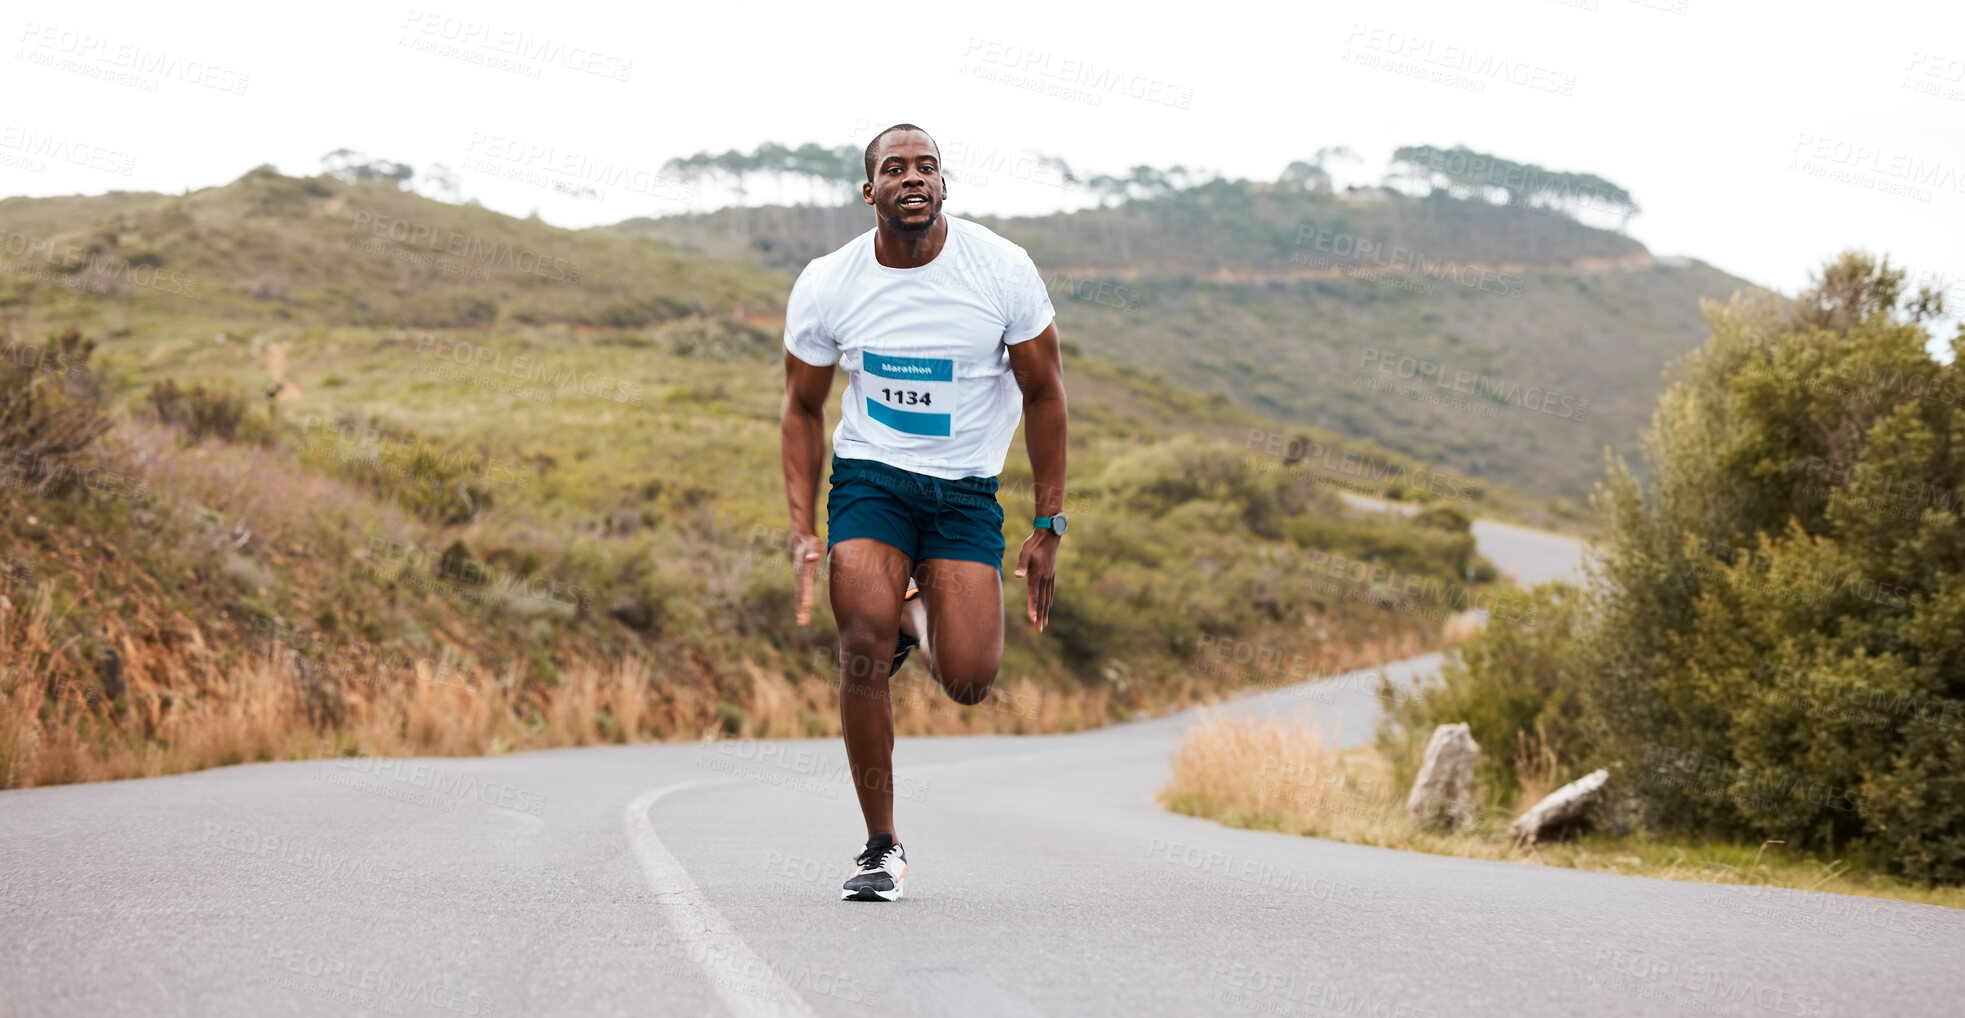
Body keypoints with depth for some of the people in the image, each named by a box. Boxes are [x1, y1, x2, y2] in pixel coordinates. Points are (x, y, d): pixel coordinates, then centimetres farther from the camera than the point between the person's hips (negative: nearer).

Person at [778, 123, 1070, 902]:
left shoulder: (1002, 268, -10)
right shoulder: (826, 285, -7)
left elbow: (1043, 394, -1)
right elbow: (802, 409, 6)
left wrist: (1048, 528, -2)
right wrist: (803, 530, -4)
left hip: (966, 486, 0)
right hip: (869, 476, 0)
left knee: (968, 681, -12)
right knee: (864, 641, -22)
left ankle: (921, 618, 28)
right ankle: (881, 846, -5)